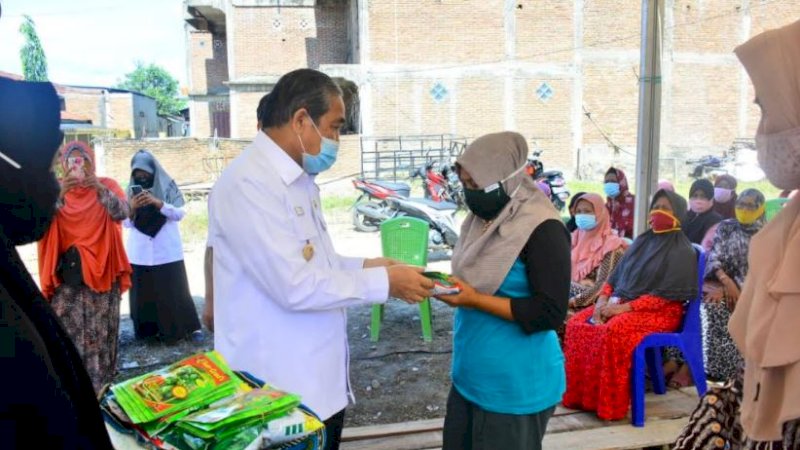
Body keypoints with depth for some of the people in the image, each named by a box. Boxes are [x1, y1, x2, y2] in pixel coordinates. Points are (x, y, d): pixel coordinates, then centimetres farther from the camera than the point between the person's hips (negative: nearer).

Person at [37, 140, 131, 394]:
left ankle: (101, 386, 15)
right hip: (67, 273, 1)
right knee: (67, 333, -2)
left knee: (100, 332, 4)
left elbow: (122, 213, -14)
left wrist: (100, 188, -28)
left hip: (101, 271, -1)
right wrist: (59, 192, -25)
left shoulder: (106, 185, 3)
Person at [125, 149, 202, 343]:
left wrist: (158, 203, -24)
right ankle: (150, 328, 19)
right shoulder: (132, 189, 6)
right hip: (140, 253, 3)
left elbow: (180, 213, -10)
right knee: (144, 292, 5)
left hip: (168, 251, -3)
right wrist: (132, 208, -18)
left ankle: (191, 327, 9)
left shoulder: (168, 185, -2)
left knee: (175, 290, 1)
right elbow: (126, 223, 3)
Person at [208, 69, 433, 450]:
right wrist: (383, 283, -17)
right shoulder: (248, 183, -22)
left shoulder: (298, 180, 9)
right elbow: (295, 286, -26)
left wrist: (363, 266, 3)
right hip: (278, 393, -9)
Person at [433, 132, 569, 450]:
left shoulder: (543, 230, -18)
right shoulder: (484, 219, 7)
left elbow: (550, 314, -21)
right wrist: (448, 284, 2)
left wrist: (474, 300, -23)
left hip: (517, 387, -8)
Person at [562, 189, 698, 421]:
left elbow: (665, 295, -15)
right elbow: (616, 276, 15)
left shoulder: (682, 252, -6)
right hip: (620, 303, 7)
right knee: (578, 323, -14)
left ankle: (610, 405, -23)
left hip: (660, 312, -7)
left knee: (613, 331, -34)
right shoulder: (642, 241, 15)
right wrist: (603, 299, -4)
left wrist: (624, 307, -21)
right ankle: (580, 395, -9)